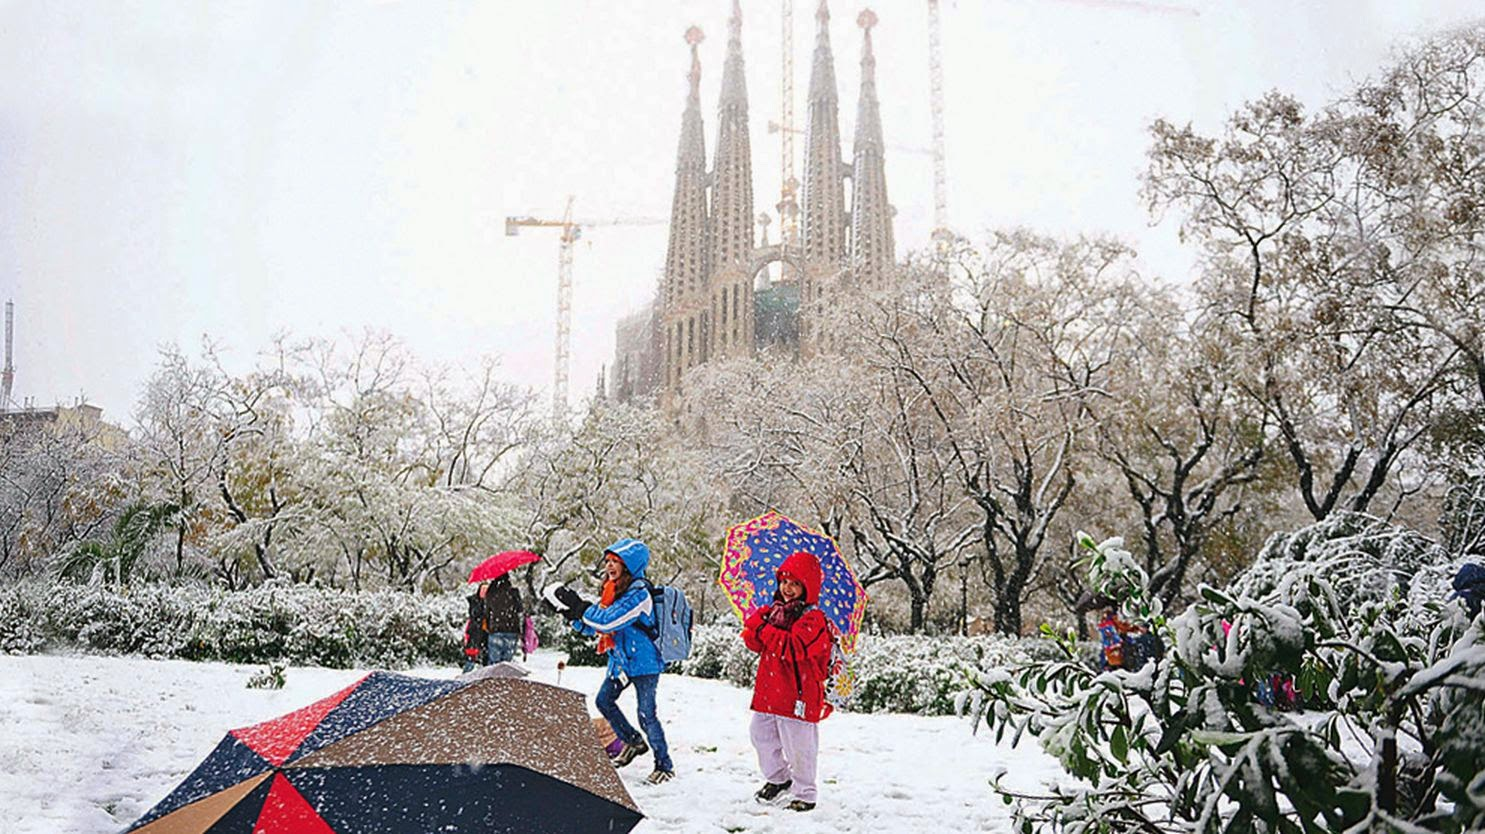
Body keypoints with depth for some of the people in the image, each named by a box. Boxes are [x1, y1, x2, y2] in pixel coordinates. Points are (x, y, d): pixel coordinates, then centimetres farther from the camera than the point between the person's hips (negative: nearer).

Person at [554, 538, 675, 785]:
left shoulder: (639, 593, -20)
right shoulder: (613, 591, 9)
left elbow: (607, 620, -28)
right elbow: (591, 626, 9)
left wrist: (579, 606, -22)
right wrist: (574, 614, -8)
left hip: (643, 662, -9)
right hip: (620, 660, 9)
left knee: (646, 714, -5)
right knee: (604, 700, 14)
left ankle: (665, 765, 9)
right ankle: (634, 742, 32)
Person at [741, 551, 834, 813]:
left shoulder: (813, 618, -13)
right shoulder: (774, 611, 11)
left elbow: (794, 647, -27)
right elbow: (756, 644, 11)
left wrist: (766, 631, -21)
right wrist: (755, 626, -11)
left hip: (798, 696, -8)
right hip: (769, 692, 8)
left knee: (798, 747, 1)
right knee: (761, 735, 18)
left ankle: (805, 795, 18)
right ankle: (778, 778, 40)